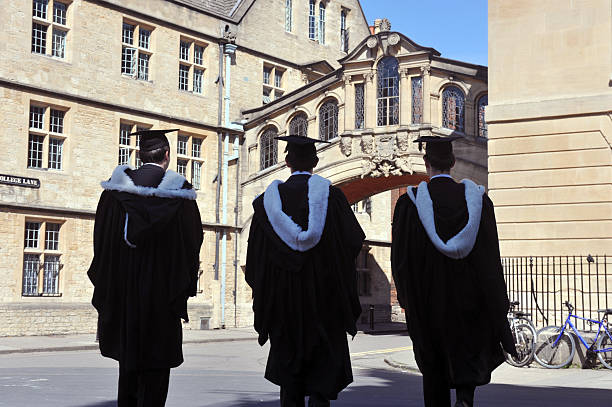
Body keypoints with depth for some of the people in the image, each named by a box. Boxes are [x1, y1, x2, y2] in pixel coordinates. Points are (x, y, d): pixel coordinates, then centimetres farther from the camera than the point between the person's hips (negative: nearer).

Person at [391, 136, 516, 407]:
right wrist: (497, 306, 5)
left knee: (434, 362, 12)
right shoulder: (477, 199, -3)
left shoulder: (409, 203, -9)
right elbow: (490, 256, -3)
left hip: (428, 299, -1)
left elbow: (400, 256, -6)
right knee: (469, 352, 13)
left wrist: (407, 296, 9)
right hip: (469, 298, 1)